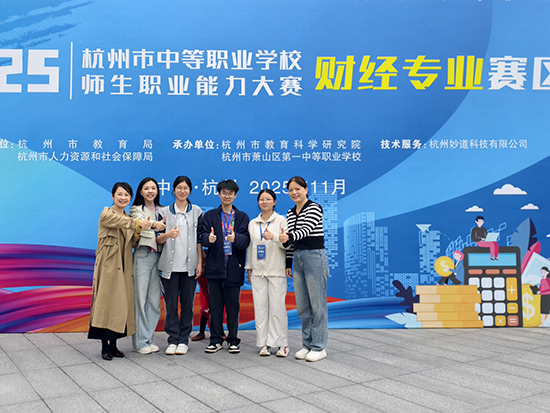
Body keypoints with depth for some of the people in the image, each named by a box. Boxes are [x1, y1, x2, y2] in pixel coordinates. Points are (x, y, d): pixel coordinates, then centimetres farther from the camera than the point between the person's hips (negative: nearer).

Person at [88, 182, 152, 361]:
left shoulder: (129, 218, 16)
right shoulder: (106, 214, -4)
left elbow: (132, 243, 9)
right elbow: (121, 222, -25)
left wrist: (138, 231, -10)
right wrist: (139, 223, -40)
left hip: (124, 266, 6)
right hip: (108, 264, -6)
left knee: (121, 302, 6)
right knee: (106, 301, -5)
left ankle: (113, 344, 15)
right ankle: (105, 346, 3)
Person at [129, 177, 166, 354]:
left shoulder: (162, 210, 16)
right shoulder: (136, 210, 2)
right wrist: (153, 224, -39)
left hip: (158, 256, 5)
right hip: (142, 256, -4)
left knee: (155, 300, 6)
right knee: (140, 299, -4)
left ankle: (149, 339, 16)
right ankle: (140, 342, 4)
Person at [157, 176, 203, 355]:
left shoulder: (196, 211, 8)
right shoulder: (165, 212, 8)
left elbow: (199, 239, 7)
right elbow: (158, 239, 5)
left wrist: (200, 262, 0)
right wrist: (167, 235, -18)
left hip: (189, 264, 0)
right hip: (170, 264, 0)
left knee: (188, 303, 3)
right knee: (171, 303, 0)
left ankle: (184, 340, 13)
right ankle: (173, 340, 11)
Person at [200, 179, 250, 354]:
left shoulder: (242, 217, 8)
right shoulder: (210, 215, 10)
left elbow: (245, 240, -5)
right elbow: (203, 236, -1)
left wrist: (235, 238, -27)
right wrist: (209, 238, -25)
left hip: (234, 267, 0)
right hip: (214, 266, 1)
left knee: (233, 304, 5)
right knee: (215, 304, 5)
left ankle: (233, 340, 16)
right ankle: (216, 340, 16)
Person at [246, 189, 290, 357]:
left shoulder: (281, 221, 2)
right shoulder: (253, 223, 12)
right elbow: (250, 247, 15)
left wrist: (273, 237, -23)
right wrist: (249, 269, 12)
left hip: (276, 271, -3)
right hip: (258, 271, 3)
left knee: (277, 307, -5)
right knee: (260, 307, 2)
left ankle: (282, 343, 5)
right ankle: (264, 344, 11)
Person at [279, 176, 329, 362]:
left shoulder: (314, 208, -8)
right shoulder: (290, 213, 14)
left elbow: (305, 230, -23)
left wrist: (289, 237, -40)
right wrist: (288, 263, 13)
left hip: (315, 256, -7)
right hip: (298, 258, 7)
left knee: (317, 304, -2)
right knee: (302, 305, 11)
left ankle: (319, 347, 8)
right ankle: (307, 345, 22)